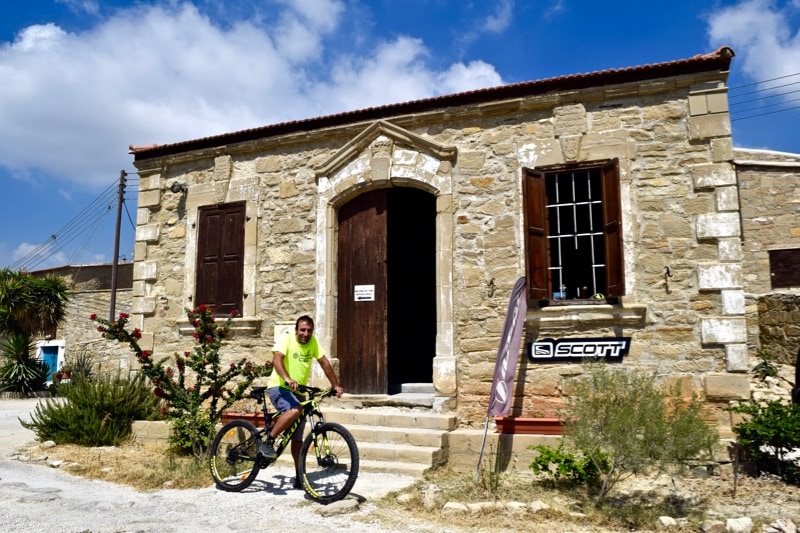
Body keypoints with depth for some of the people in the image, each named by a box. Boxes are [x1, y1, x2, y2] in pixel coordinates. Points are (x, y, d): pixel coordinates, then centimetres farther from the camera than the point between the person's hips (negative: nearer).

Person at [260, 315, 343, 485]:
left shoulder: (313, 342, 1)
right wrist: (287, 379, -47)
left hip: (298, 392, 6)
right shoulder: (286, 339, -14)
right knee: (294, 410, -36)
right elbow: (277, 359, -29)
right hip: (278, 387, -5)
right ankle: (267, 443, -20)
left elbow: (325, 363, 4)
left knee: (297, 438, 8)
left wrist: (335, 385, -4)